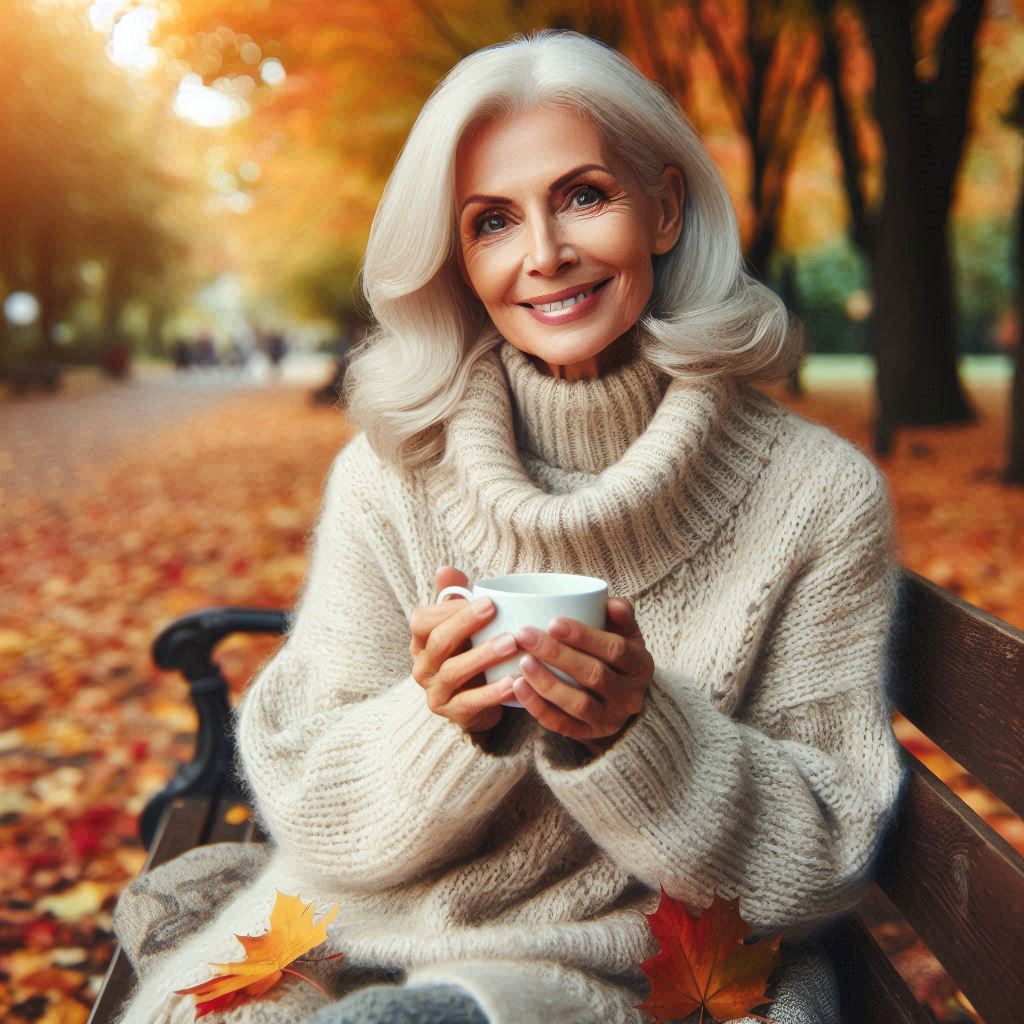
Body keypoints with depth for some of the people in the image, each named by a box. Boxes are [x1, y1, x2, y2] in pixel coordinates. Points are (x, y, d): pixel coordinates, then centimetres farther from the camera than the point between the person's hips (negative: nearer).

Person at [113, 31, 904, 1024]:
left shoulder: (819, 496, -9)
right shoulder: (390, 473, -6)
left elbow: (825, 862, -6)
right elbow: (306, 809, -3)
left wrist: (639, 731, -24)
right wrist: (441, 725, -24)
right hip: (350, 939, 3)